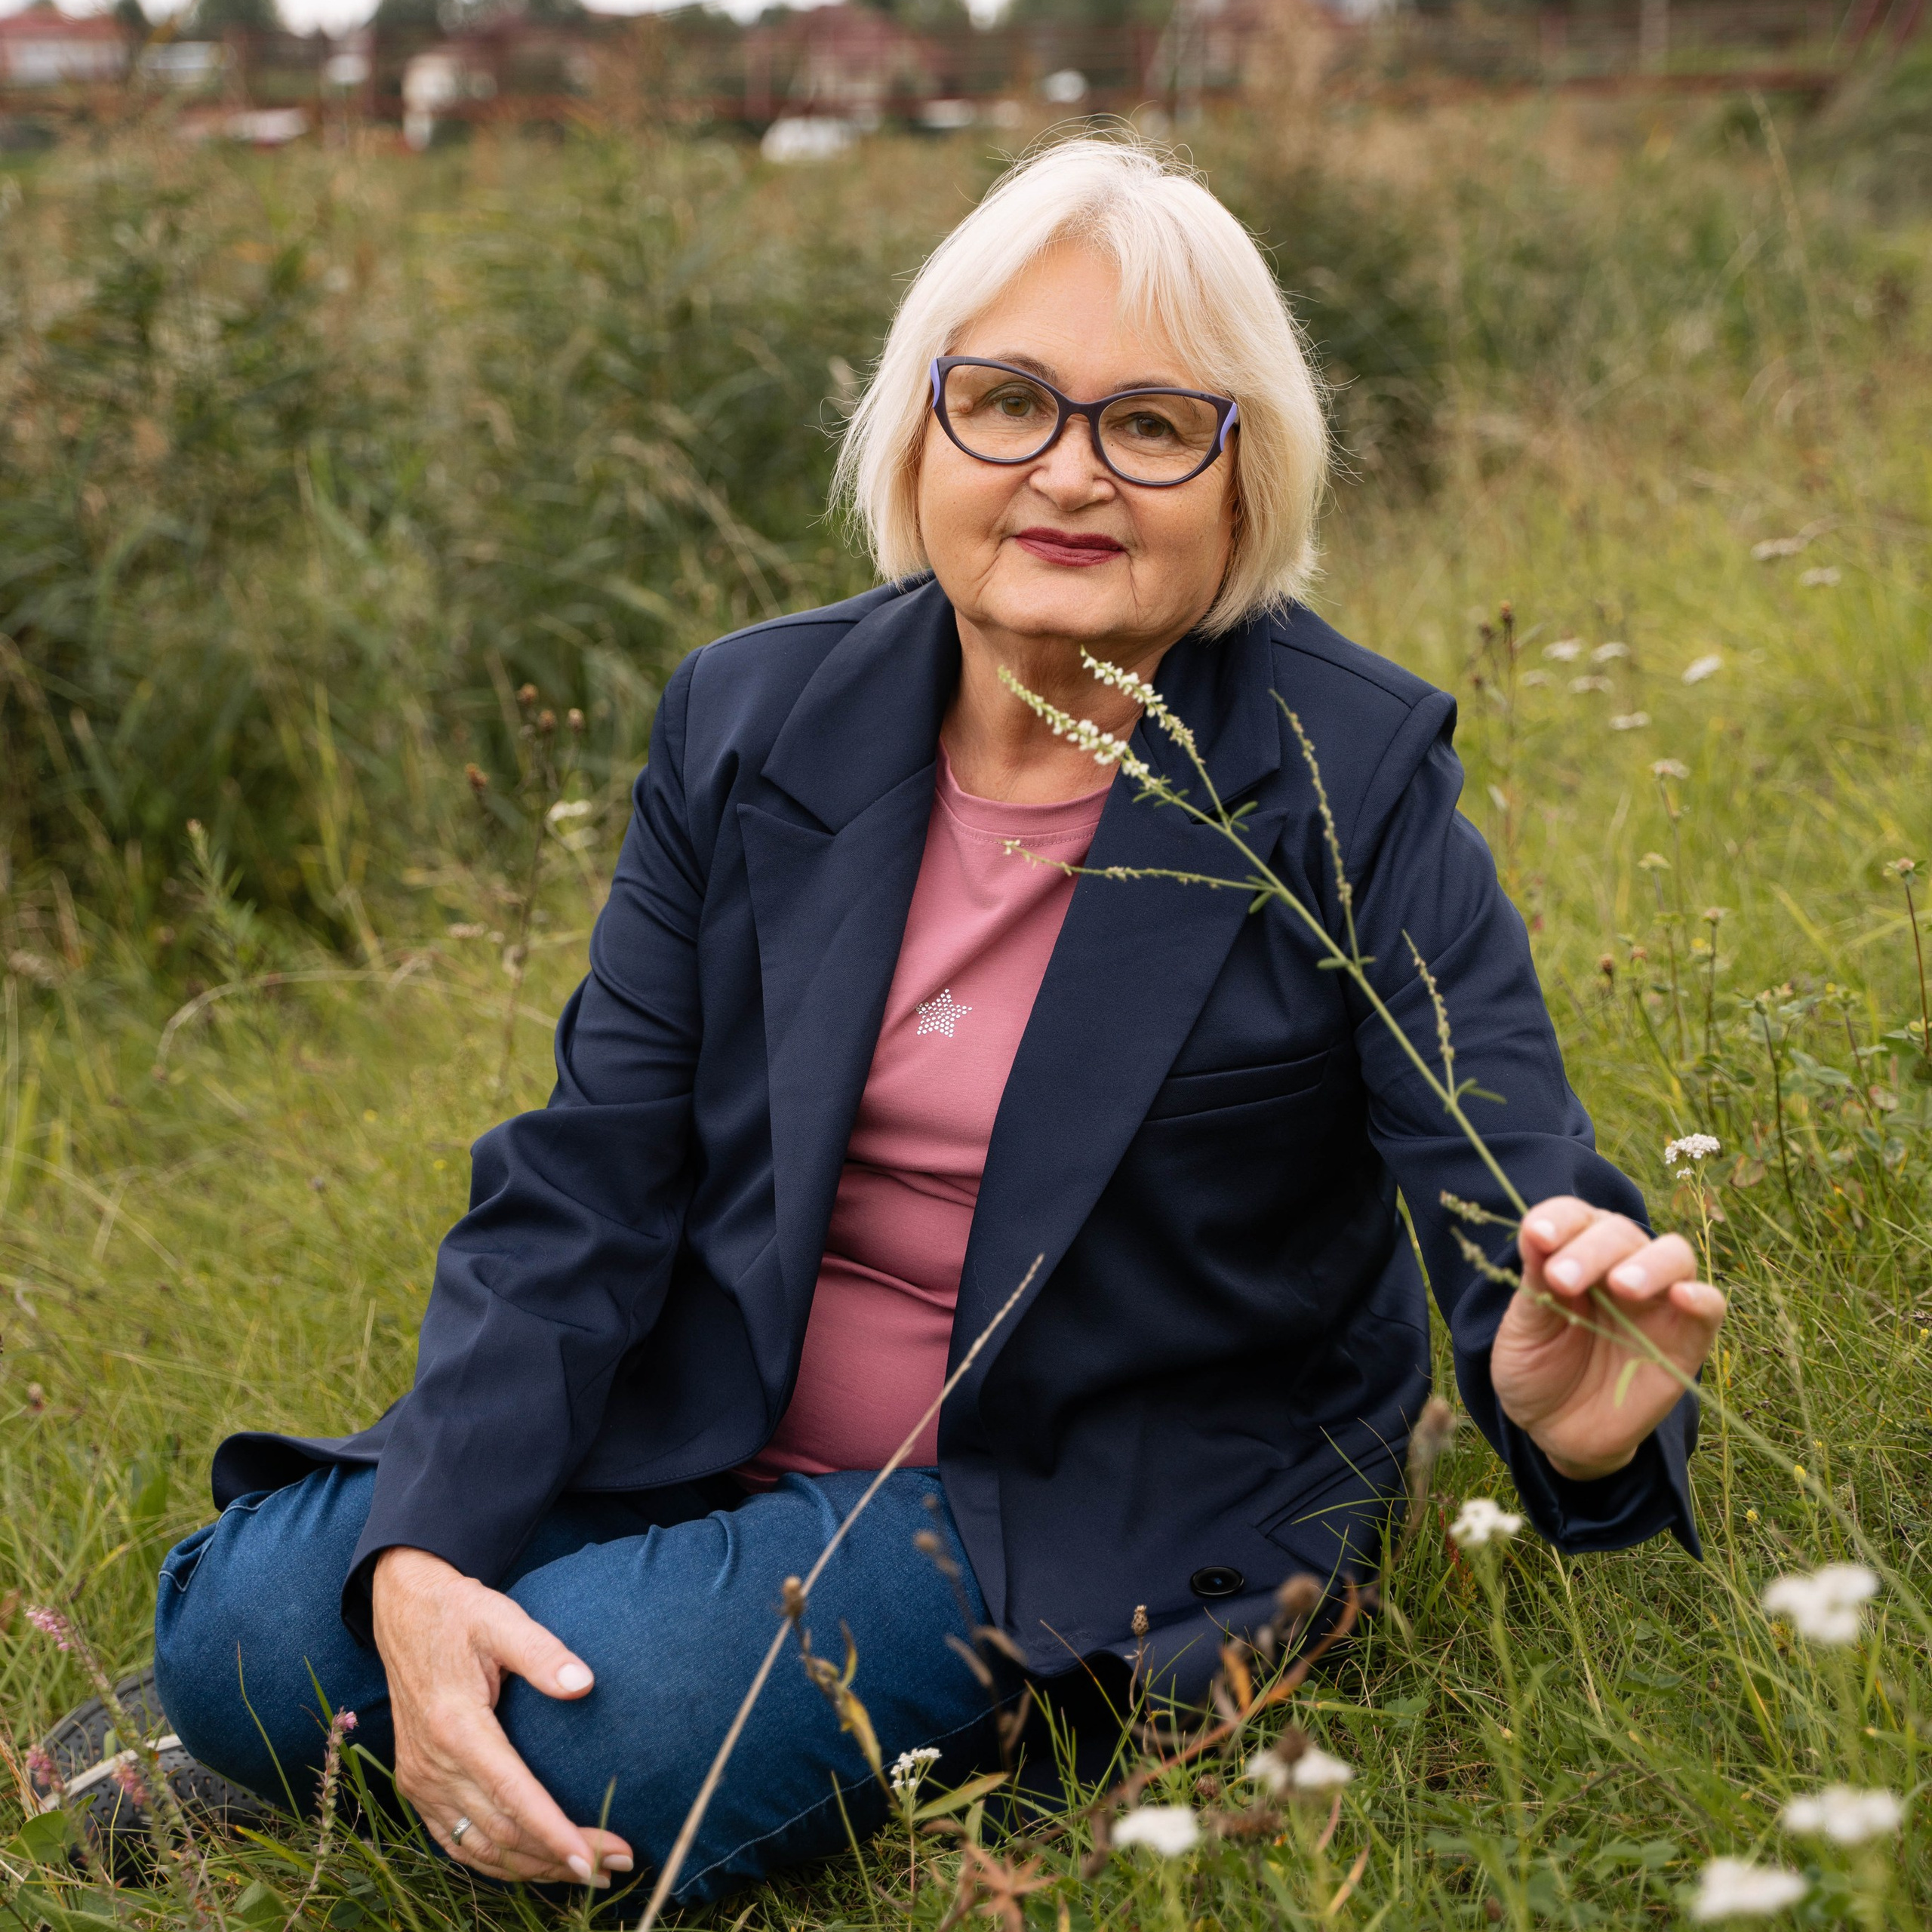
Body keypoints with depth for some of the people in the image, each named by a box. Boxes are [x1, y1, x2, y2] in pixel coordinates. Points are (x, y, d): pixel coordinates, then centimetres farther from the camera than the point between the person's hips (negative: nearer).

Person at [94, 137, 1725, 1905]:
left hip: (1079, 1526, -3)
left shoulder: (1360, 780, -12)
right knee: (240, 1628, -15)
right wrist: (420, 1556, -20)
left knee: (584, 1752, -26)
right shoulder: (751, 720, -2)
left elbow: (1512, 1210, -17)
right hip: (706, 1437, 4)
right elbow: (587, 1182, -5)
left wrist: (1578, 1415, -43)